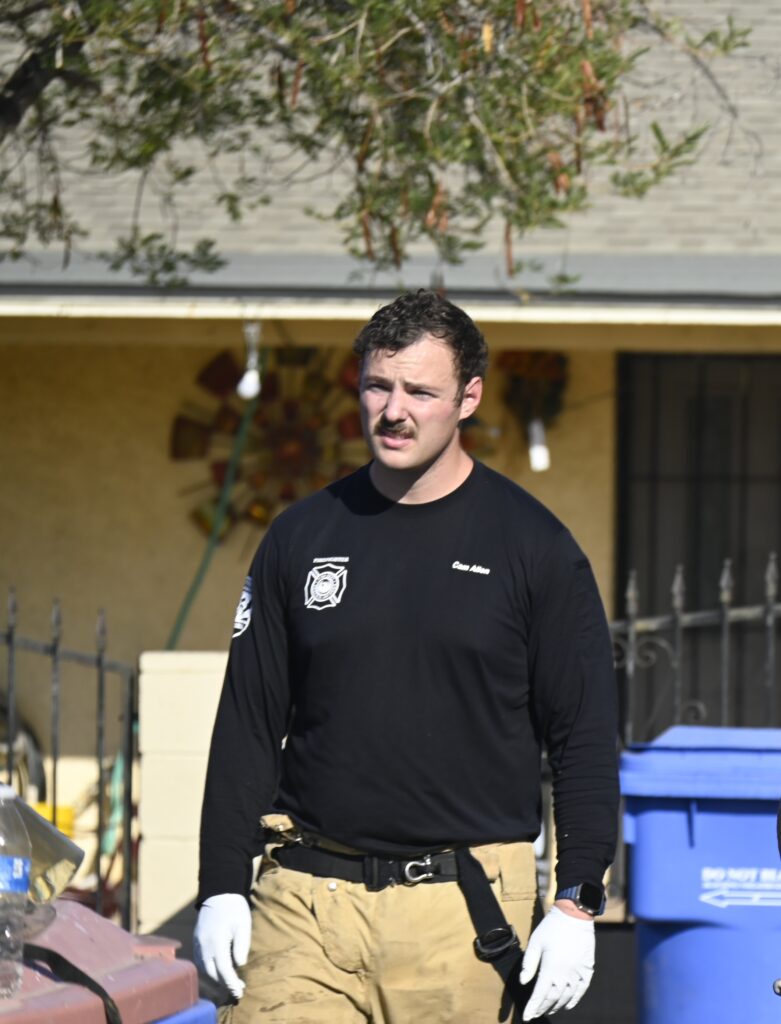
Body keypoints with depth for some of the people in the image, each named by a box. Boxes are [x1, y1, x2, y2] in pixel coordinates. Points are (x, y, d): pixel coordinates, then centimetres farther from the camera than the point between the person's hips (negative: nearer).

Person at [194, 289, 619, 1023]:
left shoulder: (533, 547, 2)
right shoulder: (301, 537, 9)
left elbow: (584, 737, 2)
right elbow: (246, 722, 13)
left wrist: (575, 905, -5)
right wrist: (221, 886, 6)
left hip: (465, 908, -2)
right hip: (306, 905, 2)